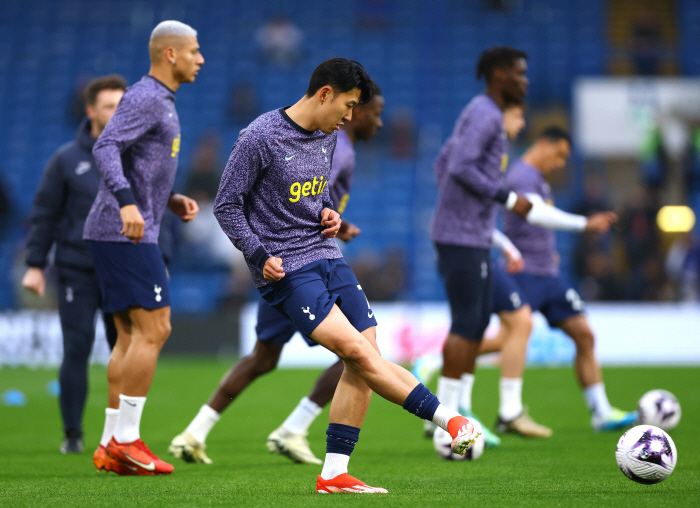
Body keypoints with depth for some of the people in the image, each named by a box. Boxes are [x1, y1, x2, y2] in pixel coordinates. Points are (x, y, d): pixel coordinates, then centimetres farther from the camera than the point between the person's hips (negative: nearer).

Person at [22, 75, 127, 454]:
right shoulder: (66, 160, -2)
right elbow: (44, 213, 1)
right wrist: (35, 265, -3)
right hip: (76, 273, -2)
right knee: (76, 351, -6)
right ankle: (72, 434, 3)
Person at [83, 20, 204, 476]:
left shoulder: (159, 102, 21)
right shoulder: (145, 98, -10)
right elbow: (106, 149, -24)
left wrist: (173, 201, 15)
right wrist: (128, 204, -37)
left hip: (127, 234, 10)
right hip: (126, 234, -10)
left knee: (132, 336, 8)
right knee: (153, 330, -11)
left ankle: (112, 445, 7)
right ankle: (126, 440, -10)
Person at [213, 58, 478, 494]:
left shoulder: (327, 137, 13)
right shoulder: (260, 138, -10)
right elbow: (227, 206, -6)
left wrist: (328, 214, 7)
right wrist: (259, 255, -16)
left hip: (326, 256, 8)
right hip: (285, 270, -8)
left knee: (366, 358, -5)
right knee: (356, 349, -19)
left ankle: (333, 474, -1)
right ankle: (448, 419, -16)